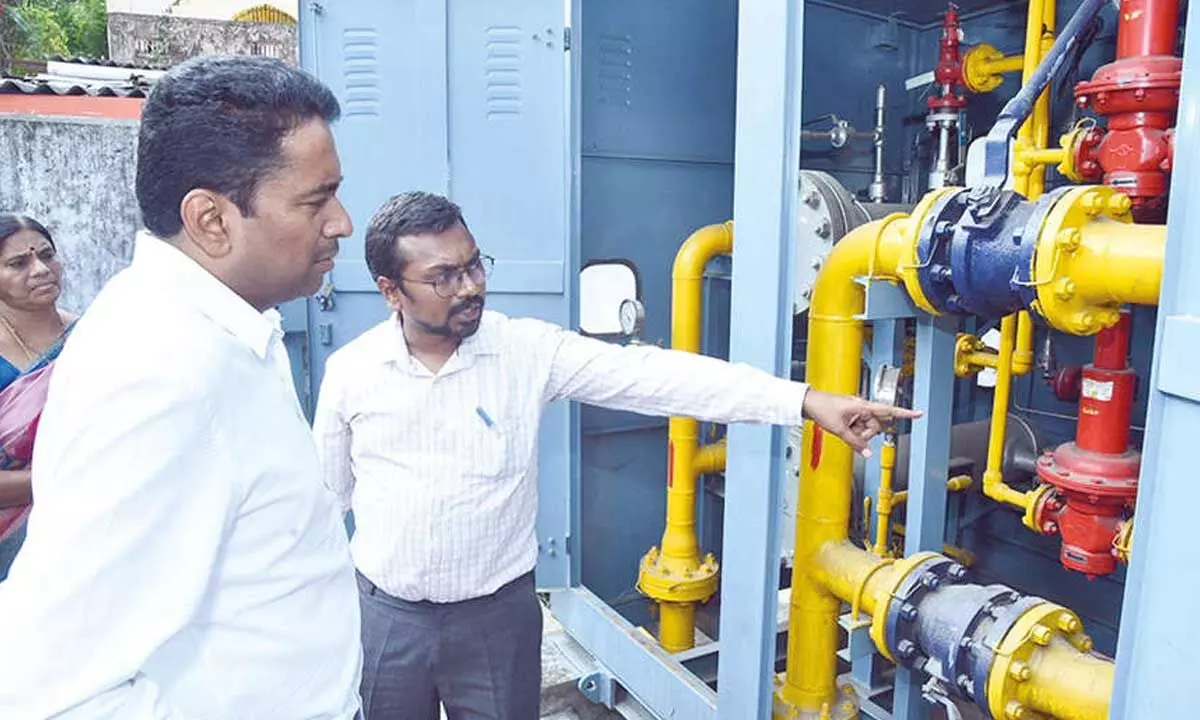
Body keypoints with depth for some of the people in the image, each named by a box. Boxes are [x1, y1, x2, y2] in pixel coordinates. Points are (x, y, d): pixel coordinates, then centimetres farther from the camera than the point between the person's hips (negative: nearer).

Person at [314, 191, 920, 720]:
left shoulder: (528, 350, -13)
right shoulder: (350, 371, -7)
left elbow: (652, 375, -21)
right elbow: (326, 498, 6)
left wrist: (808, 401, -27)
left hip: (497, 615, -1)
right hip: (385, 615, 2)